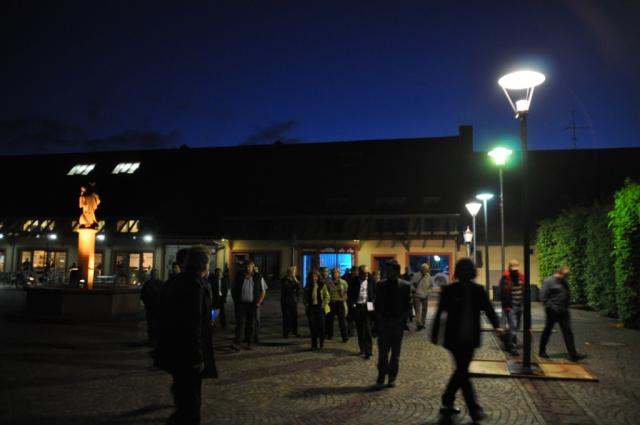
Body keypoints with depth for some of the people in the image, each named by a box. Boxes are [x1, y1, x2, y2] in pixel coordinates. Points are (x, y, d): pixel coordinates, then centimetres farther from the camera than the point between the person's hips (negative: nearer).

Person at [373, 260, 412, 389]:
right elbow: (377, 303, 8)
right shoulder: (380, 285, 2)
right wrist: (378, 316, -4)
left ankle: (392, 378, 17)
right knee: (383, 351, 2)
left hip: (398, 322, -1)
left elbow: (408, 305, 0)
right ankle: (381, 377, 9)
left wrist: (402, 318, -10)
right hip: (384, 322, 1)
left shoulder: (405, 285, -3)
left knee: (395, 352, 8)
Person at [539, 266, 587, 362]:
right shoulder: (549, 281, -10)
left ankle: (573, 354, 2)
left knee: (568, 332, 1)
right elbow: (543, 297, -13)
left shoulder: (564, 282, 11)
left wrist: (566, 306, 9)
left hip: (563, 312, 6)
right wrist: (551, 307, -17)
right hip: (552, 312, -6)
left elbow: (568, 295, 21)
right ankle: (542, 351, 20)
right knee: (547, 331, 6)